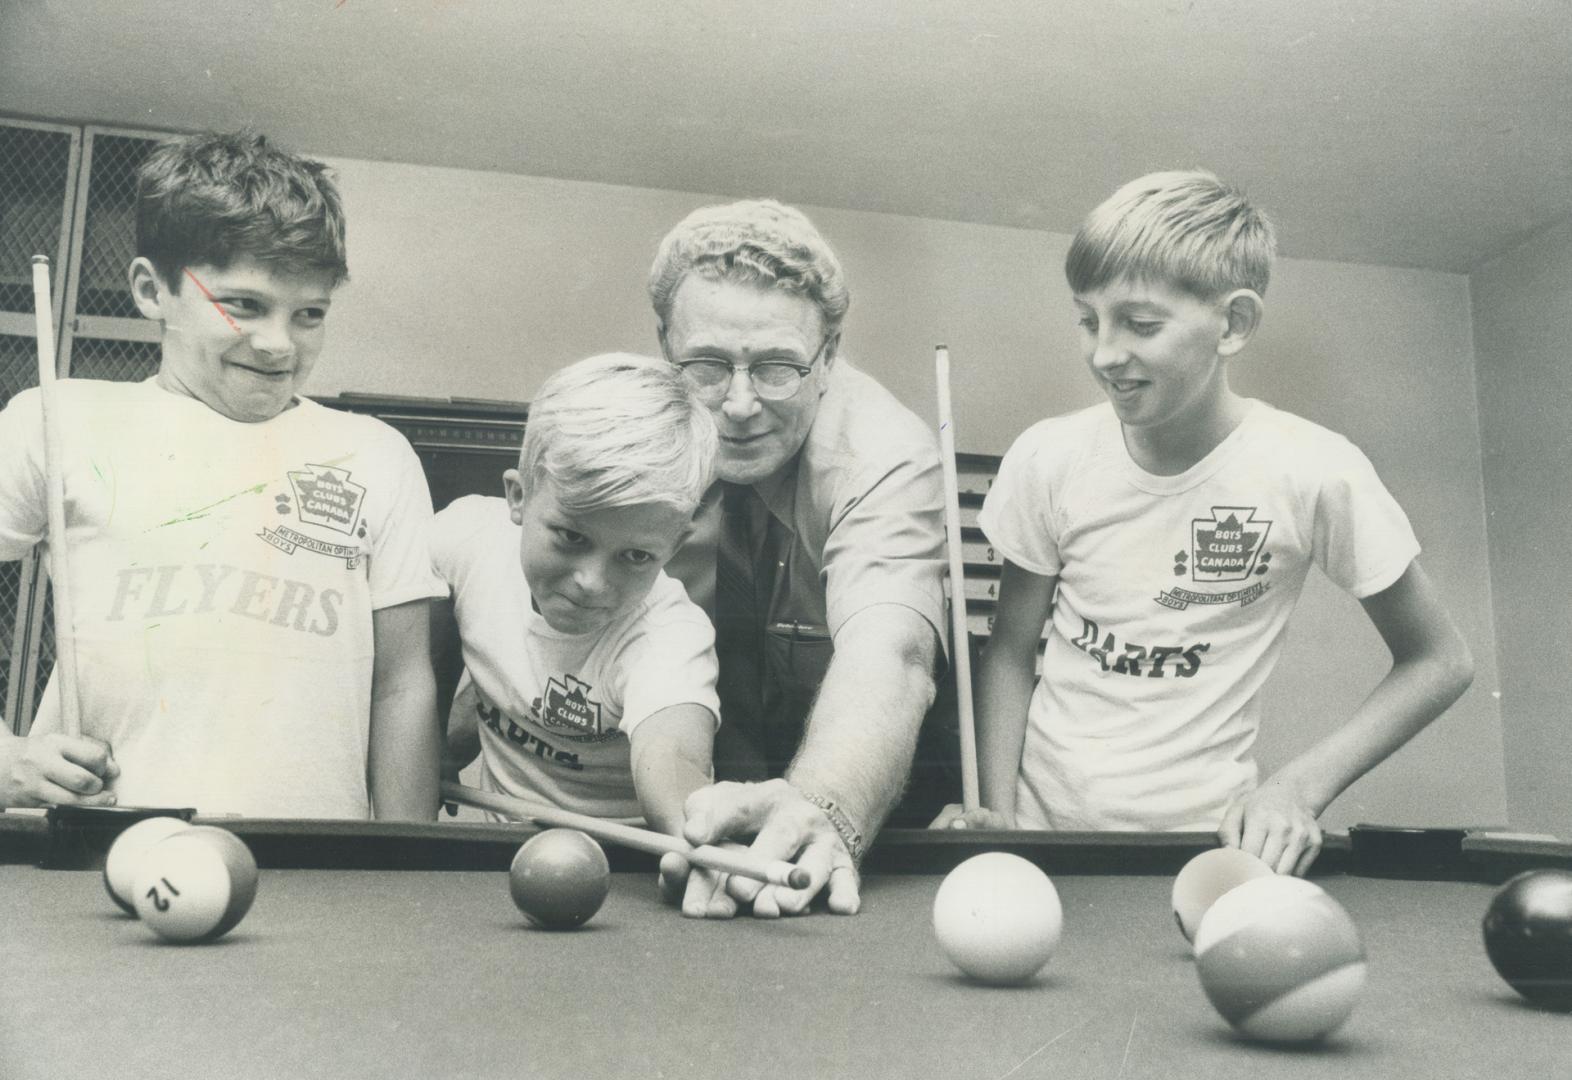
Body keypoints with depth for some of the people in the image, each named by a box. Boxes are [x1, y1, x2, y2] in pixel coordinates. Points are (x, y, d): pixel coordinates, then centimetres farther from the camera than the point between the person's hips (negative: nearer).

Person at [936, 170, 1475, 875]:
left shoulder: (1314, 473, -12)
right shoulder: (1048, 459, -5)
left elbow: (1439, 661, 0)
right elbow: (1011, 648, 5)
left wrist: (1299, 789, -12)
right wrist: (999, 811, -8)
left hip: (1199, 834, -1)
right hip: (1043, 817, 1)